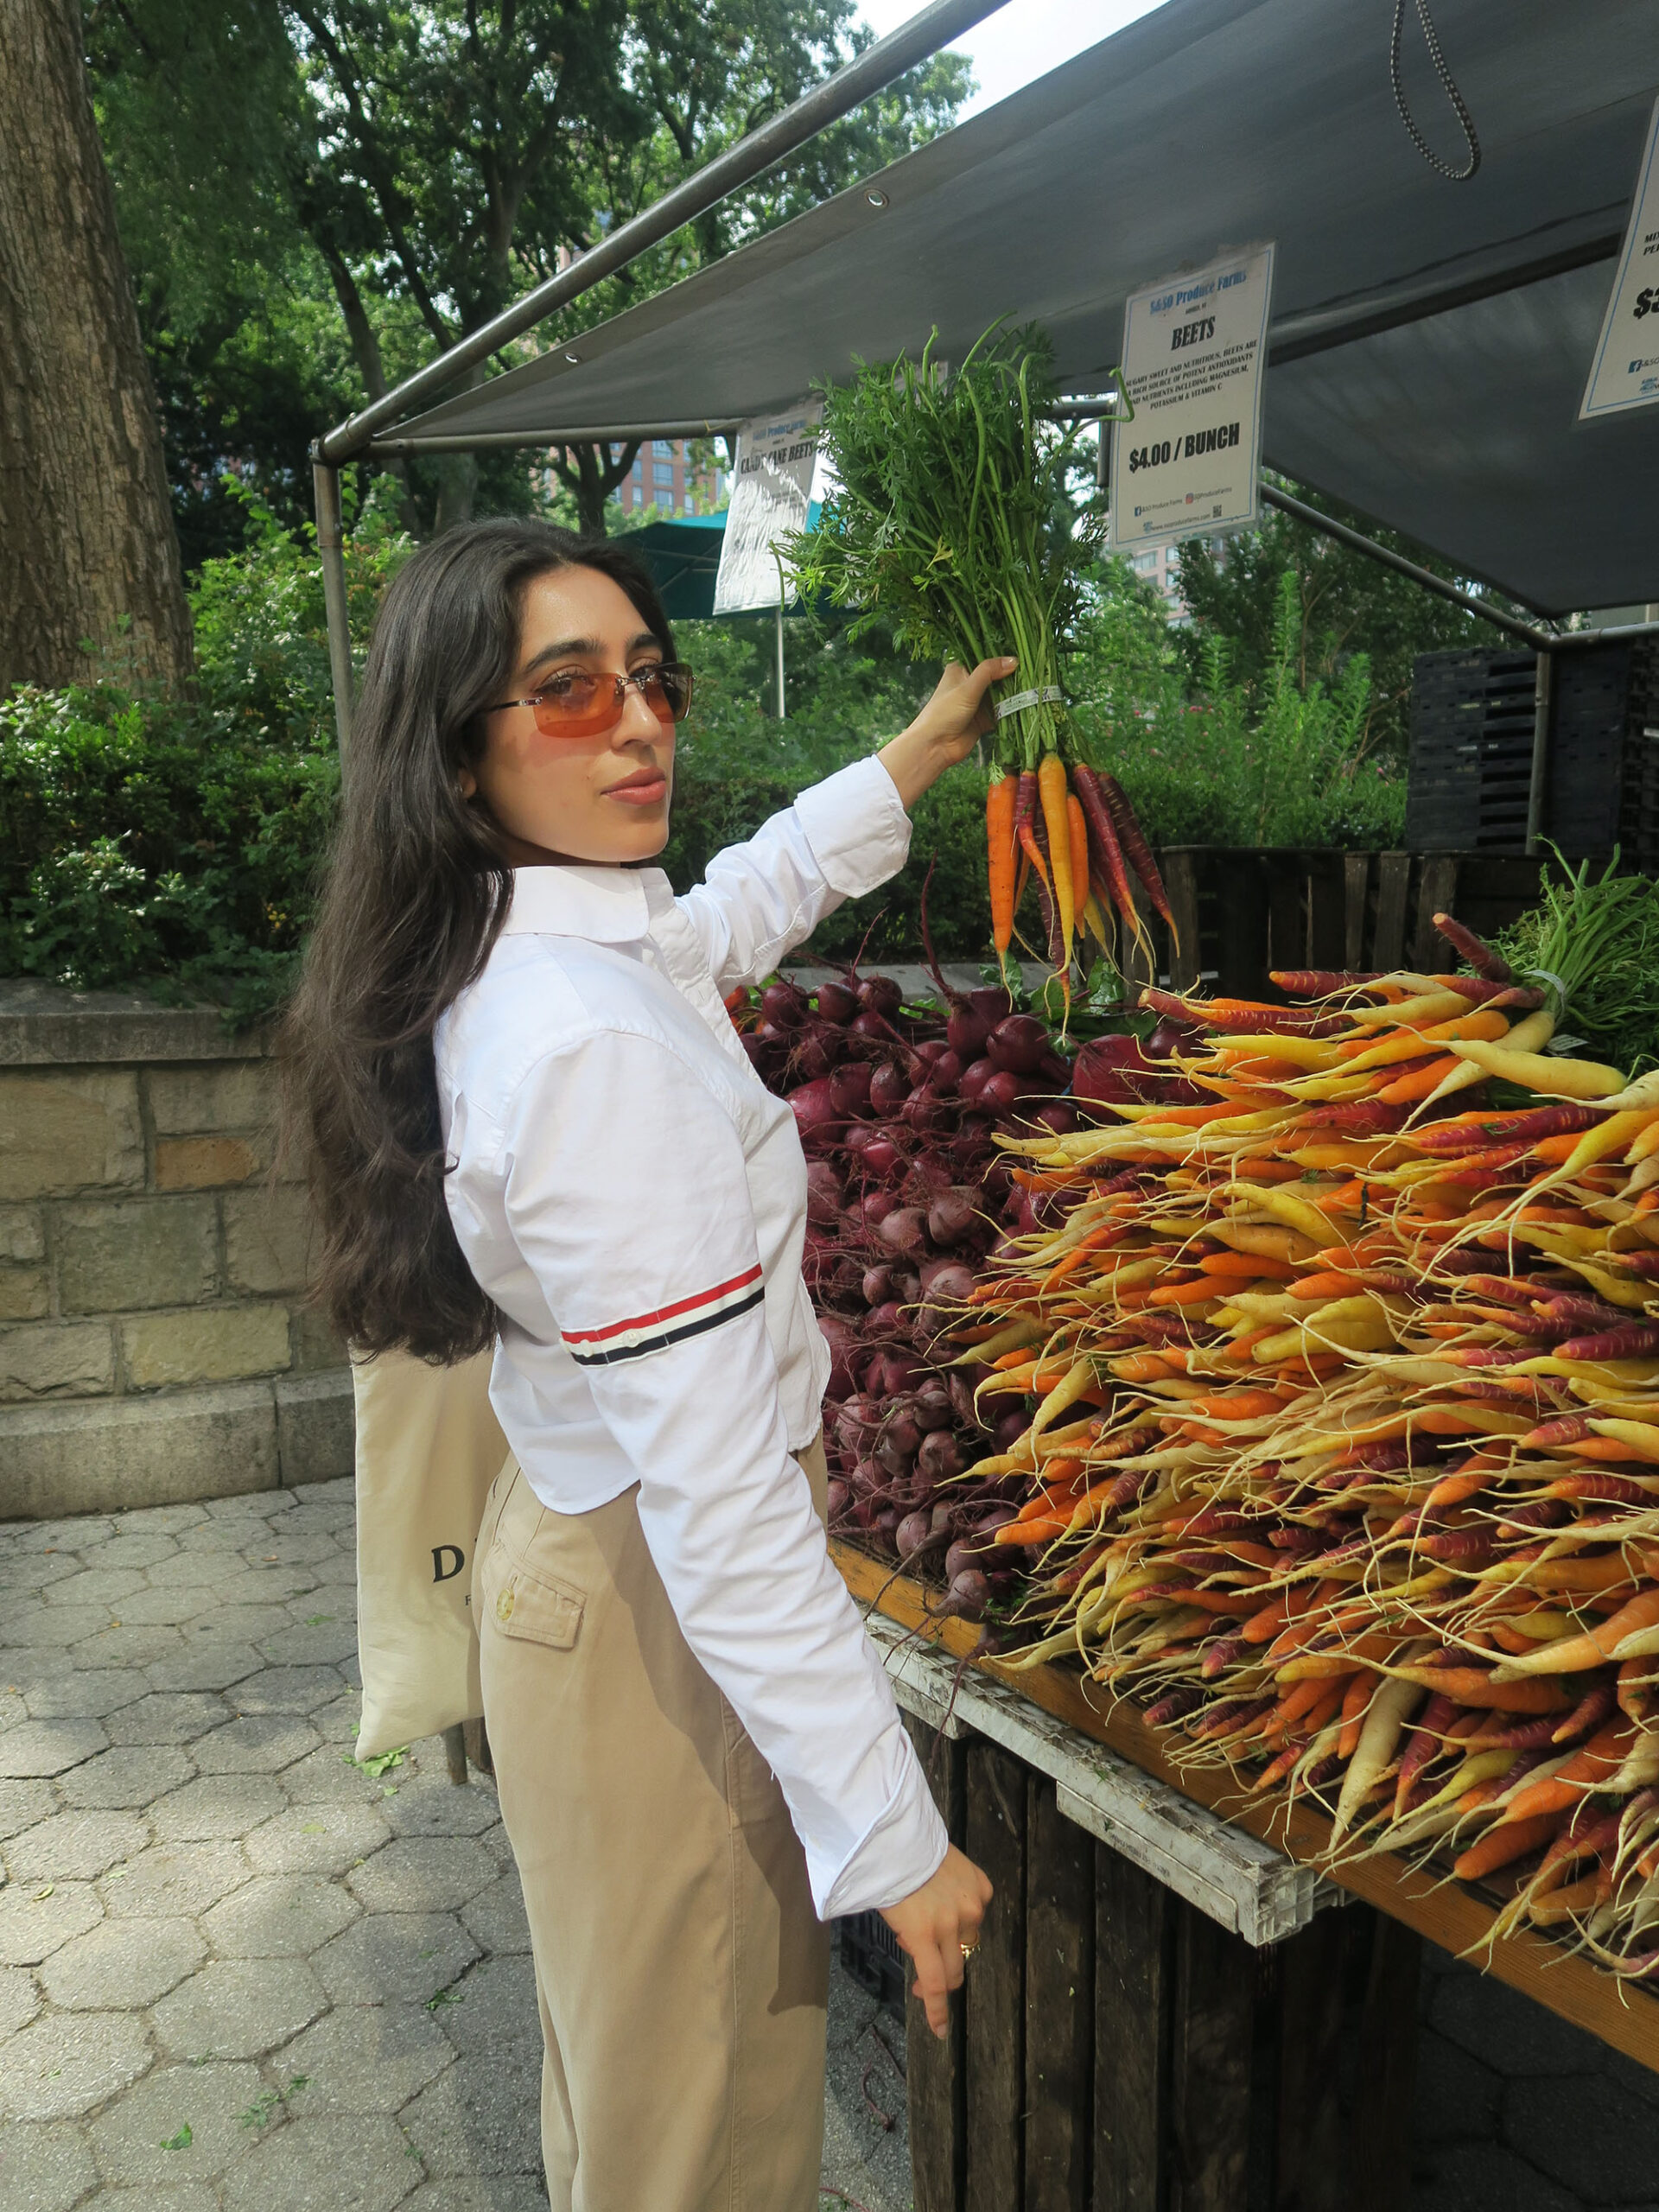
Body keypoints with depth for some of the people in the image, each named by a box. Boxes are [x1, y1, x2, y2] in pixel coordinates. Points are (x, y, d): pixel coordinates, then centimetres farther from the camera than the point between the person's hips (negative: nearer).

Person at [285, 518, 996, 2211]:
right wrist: (893, 1835, -24)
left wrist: (923, 752, 31)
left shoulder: (515, 957, -1)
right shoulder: (597, 1045, -31)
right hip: (666, 1620, -9)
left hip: (569, 1530, 10)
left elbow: (744, 900, 20)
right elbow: (716, 1493, -32)